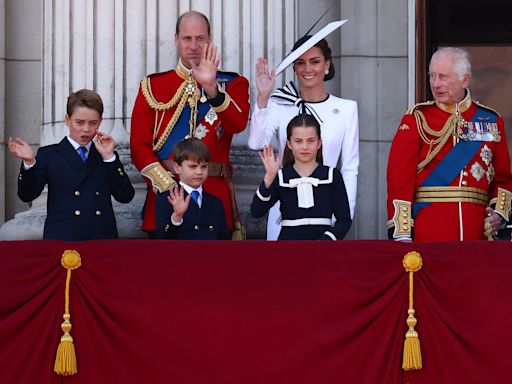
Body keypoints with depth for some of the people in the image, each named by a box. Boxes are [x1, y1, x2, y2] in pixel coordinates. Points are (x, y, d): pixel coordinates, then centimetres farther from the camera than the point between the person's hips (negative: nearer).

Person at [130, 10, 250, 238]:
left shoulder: (232, 84, 8)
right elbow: (139, 146, 2)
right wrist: (168, 186, -11)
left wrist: (211, 88, -28)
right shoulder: (153, 86, 9)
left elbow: (238, 124, -13)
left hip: (215, 197, 0)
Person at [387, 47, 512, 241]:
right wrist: (401, 233, -14)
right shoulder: (417, 119, 2)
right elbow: (399, 177, -5)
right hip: (427, 230, -2)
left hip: (476, 230, 3)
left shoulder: (491, 121, 10)